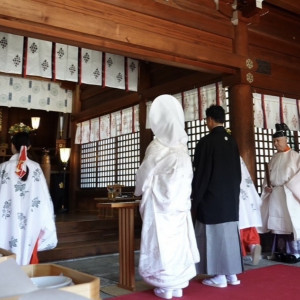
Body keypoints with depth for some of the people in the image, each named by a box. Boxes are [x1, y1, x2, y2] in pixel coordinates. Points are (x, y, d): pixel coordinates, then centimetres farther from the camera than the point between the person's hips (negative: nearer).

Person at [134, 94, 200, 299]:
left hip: (160, 200, -5)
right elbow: (188, 178, 4)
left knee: (161, 238, 3)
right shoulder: (182, 147, 0)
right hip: (180, 201, 5)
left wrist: (139, 190, 15)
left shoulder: (157, 147, -13)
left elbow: (145, 175, -3)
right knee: (178, 238, 11)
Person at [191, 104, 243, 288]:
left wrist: (195, 201, -6)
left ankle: (220, 277, 8)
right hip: (231, 197, 7)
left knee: (214, 235, 1)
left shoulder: (206, 142, -13)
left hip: (211, 198, -7)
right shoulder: (233, 142, 7)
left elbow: (201, 174, -13)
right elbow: (238, 172, 13)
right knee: (230, 233, 12)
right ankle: (232, 274, 19)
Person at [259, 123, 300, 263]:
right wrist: (266, 186, 2)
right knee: (278, 222, 6)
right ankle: (281, 251, 12)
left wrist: (288, 186, -15)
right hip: (274, 194, 5)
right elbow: (268, 175, 18)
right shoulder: (274, 158, 14)